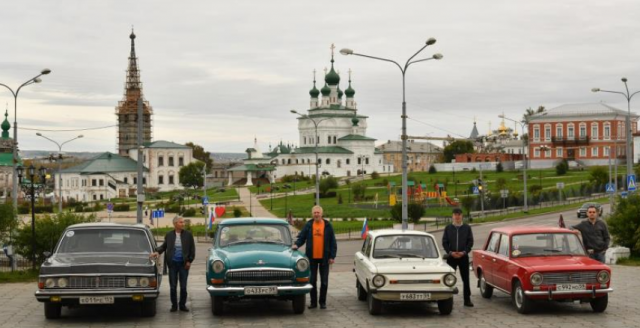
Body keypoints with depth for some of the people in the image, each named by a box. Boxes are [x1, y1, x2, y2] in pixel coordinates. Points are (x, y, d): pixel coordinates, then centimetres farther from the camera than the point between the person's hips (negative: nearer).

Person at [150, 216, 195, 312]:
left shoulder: (188, 235, 0)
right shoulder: (169, 235, 1)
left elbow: (192, 249, 2)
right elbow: (164, 246, 10)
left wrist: (189, 261, -4)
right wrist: (157, 251, -8)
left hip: (183, 264, 0)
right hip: (173, 263, 0)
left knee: (183, 286, 3)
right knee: (173, 286, 5)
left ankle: (182, 305, 15)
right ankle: (174, 305, 15)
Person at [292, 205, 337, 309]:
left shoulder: (328, 226, 0)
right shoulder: (308, 225, 3)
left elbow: (332, 242, 1)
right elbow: (301, 237, 3)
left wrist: (332, 256, -4)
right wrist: (296, 244, -17)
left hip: (324, 258, -1)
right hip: (312, 258, 1)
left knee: (324, 281, 4)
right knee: (312, 281, 6)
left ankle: (323, 302, 13)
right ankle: (313, 302, 14)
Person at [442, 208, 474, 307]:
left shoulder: (467, 228, 4)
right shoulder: (448, 228, 5)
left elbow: (470, 242, 2)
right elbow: (444, 242, 4)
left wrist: (464, 252, -11)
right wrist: (450, 252, -10)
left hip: (463, 257, 0)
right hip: (451, 257, 0)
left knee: (466, 279, 1)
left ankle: (467, 299, 7)